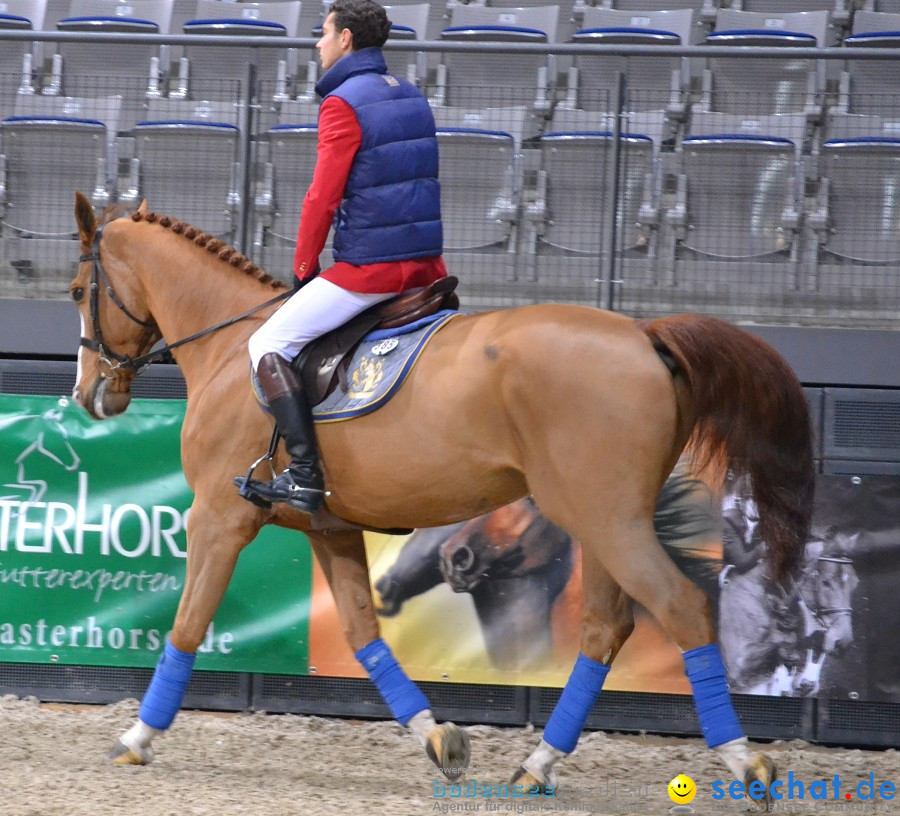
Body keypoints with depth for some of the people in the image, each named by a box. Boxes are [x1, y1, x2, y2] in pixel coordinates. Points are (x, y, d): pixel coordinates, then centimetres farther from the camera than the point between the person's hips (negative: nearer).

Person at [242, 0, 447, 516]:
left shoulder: (343, 102, -10)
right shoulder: (412, 98, 16)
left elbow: (323, 197, -13)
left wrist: (304, 267, -1)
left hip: (368, 269, -8)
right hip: (424, 268, 8)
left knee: (269, 344, -2)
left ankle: (305, 474, -14)